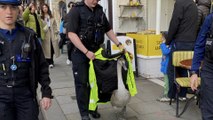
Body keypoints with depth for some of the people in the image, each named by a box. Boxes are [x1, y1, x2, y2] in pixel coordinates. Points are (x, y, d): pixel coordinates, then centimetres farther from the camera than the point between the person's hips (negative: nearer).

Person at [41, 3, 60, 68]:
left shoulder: (51, 17, 13)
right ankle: (49, 62, 5)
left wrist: (56, 33, 2)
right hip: (45, 35, -3)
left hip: (52, 34, 3)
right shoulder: (41, 17, 2)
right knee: (47, 48, -3)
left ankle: (51, 61, 16)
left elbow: (54, 25, 11)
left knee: (52, 48, 3)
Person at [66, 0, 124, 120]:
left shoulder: (100, 10, 8)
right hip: (80, 53, -5)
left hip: (96, 52, 5)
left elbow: (108, 30, 17)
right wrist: (86, 52, -21)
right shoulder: (76, 10, -10)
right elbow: (71, 34, -18)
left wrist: (119, 45, 10)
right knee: (82, 83, 2)